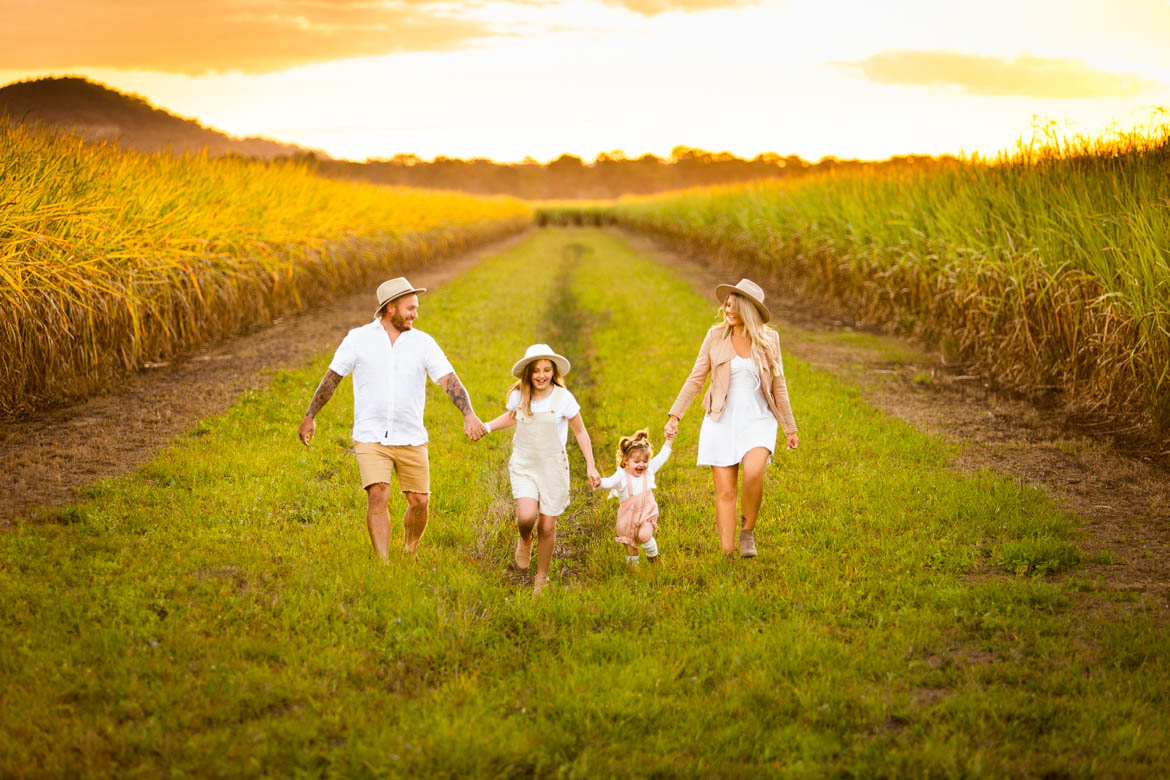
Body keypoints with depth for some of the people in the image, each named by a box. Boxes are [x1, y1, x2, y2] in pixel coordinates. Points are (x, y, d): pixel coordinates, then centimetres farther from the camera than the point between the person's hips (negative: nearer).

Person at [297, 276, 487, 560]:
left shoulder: (423, 343, 1)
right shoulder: (359, 339, 0)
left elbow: (449, 379, -9)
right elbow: (332, 377, 7)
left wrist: (469, 414, -24)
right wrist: (310, 416, 8)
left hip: (411, 439, 2)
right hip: (371, 437, -2)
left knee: (419, 502, 2)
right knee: (377, 497, -16)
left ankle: (410, 553, 29)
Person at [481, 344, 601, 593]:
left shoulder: (563, 398, -10)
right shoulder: (518, 396, -3)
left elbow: (580, 433, 1)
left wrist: (590, 466, -1)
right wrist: (485, 427, 9)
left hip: (553, 466, -1)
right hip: (523, 465, 1)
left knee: (547, 527, 2)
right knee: (526, 517, -20)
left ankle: (541, 578, 24)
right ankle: (524, 540, 19)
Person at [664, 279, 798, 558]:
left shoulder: (768, 339, 1)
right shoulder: (716, 336, 0)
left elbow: (778, 386, 9)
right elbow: (696, 378, 5)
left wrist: (790, 428, 12)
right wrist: (675, 415, 0)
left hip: (757, 421, -1)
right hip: (722, 421, 1)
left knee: (754, 473, -26)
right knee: (725, 492, -3)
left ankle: (748, 532, -2)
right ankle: (726, 553, 5)